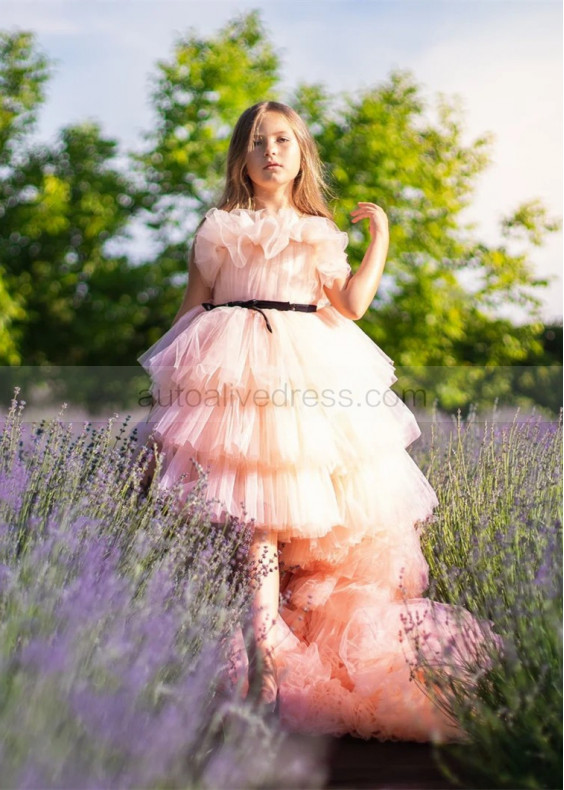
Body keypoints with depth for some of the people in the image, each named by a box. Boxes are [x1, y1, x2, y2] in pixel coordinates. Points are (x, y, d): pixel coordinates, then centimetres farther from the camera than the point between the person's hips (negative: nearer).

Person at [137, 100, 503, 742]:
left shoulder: (321, 233, 16)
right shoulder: (219, 228, 12)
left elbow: (351, 303, 3)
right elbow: (191, 309, 13)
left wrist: (381, 233, 6)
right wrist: (181, 367, 6)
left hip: (309, 371, 2)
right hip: (237, 372, -1)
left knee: (291, 492, -4)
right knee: (250, 497, -11)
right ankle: (266, 641, -6)